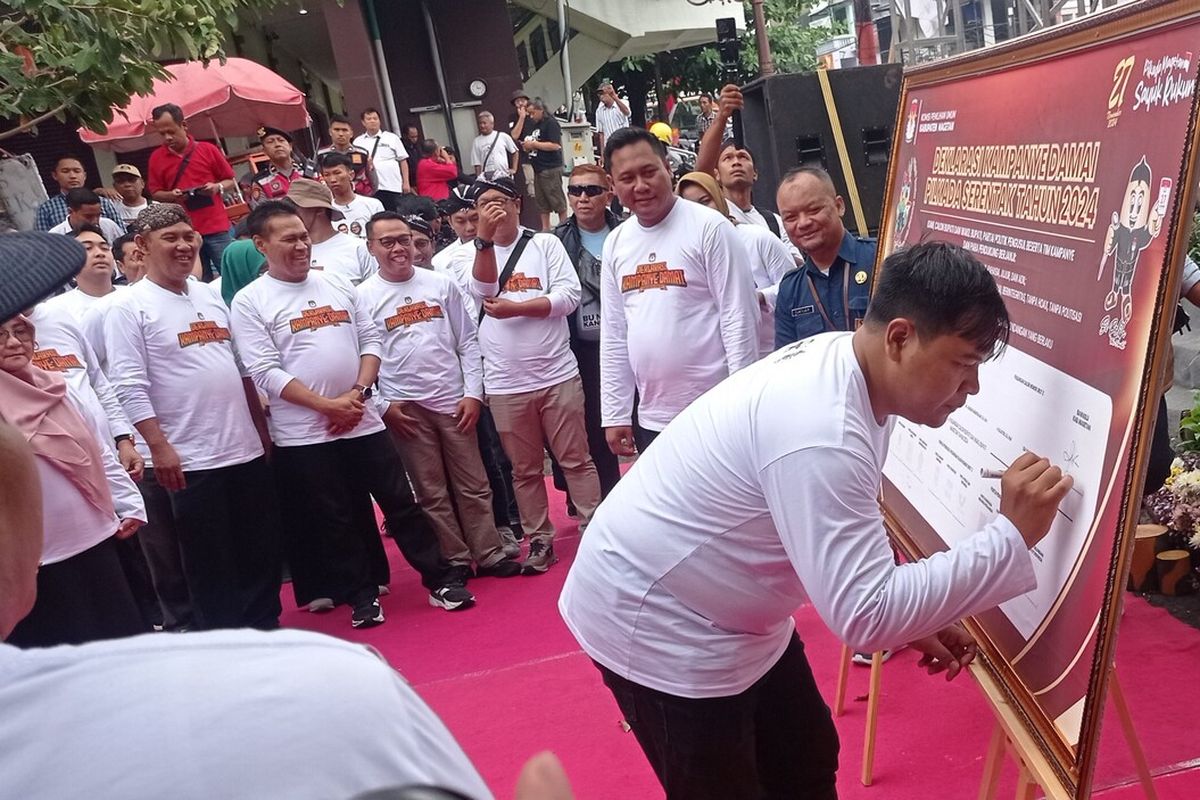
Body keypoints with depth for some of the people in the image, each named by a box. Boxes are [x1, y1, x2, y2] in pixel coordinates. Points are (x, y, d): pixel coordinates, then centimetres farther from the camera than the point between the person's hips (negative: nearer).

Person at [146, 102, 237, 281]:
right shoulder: (156, 157, 6)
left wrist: (217, 187, -13)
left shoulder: (208, 149, 2)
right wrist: (171, 195, -8)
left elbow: (231, 182, 8)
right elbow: (155, 193, 12)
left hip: (217, 228, -1)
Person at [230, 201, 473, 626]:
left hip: (364, 422, 3)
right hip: (303, 434, -3)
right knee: (336, 520, 8)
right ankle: (362, 595, 22)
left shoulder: (337, 283, 9)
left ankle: (440, 579, 17)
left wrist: (357, 392, -7)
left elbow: (371, 340, 9)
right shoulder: (250, 301, -5)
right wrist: (327, 406, -16)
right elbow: (265, 373, -12)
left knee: (401, 504, 7)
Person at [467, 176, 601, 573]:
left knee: (576, 460, 5)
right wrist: (485, 238, -19)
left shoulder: (546, 243, 2)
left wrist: (515, 308, -13)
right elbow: (484, 291, -11)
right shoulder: (474, 253, 8)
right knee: (525, 469, 11)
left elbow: (569, 296, -8)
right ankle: (540, 540, 21)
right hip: (505, 385, 2)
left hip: (558, 375, -2)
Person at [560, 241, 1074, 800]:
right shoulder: (821, 430, -35)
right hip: (657, 625, -9)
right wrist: (1012, 535, -27)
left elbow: (845, 540, 11)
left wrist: (912, 617, 4)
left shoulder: (841, 364, -4)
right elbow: (865, 616, -32)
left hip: (731, 614, 9)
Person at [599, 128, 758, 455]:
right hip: (651, 419, 6)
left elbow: (739, 320, -10)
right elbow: (613, 334, 11)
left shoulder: (709, 227, -7)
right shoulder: (615, 244, 8)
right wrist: (615, 414, 8)